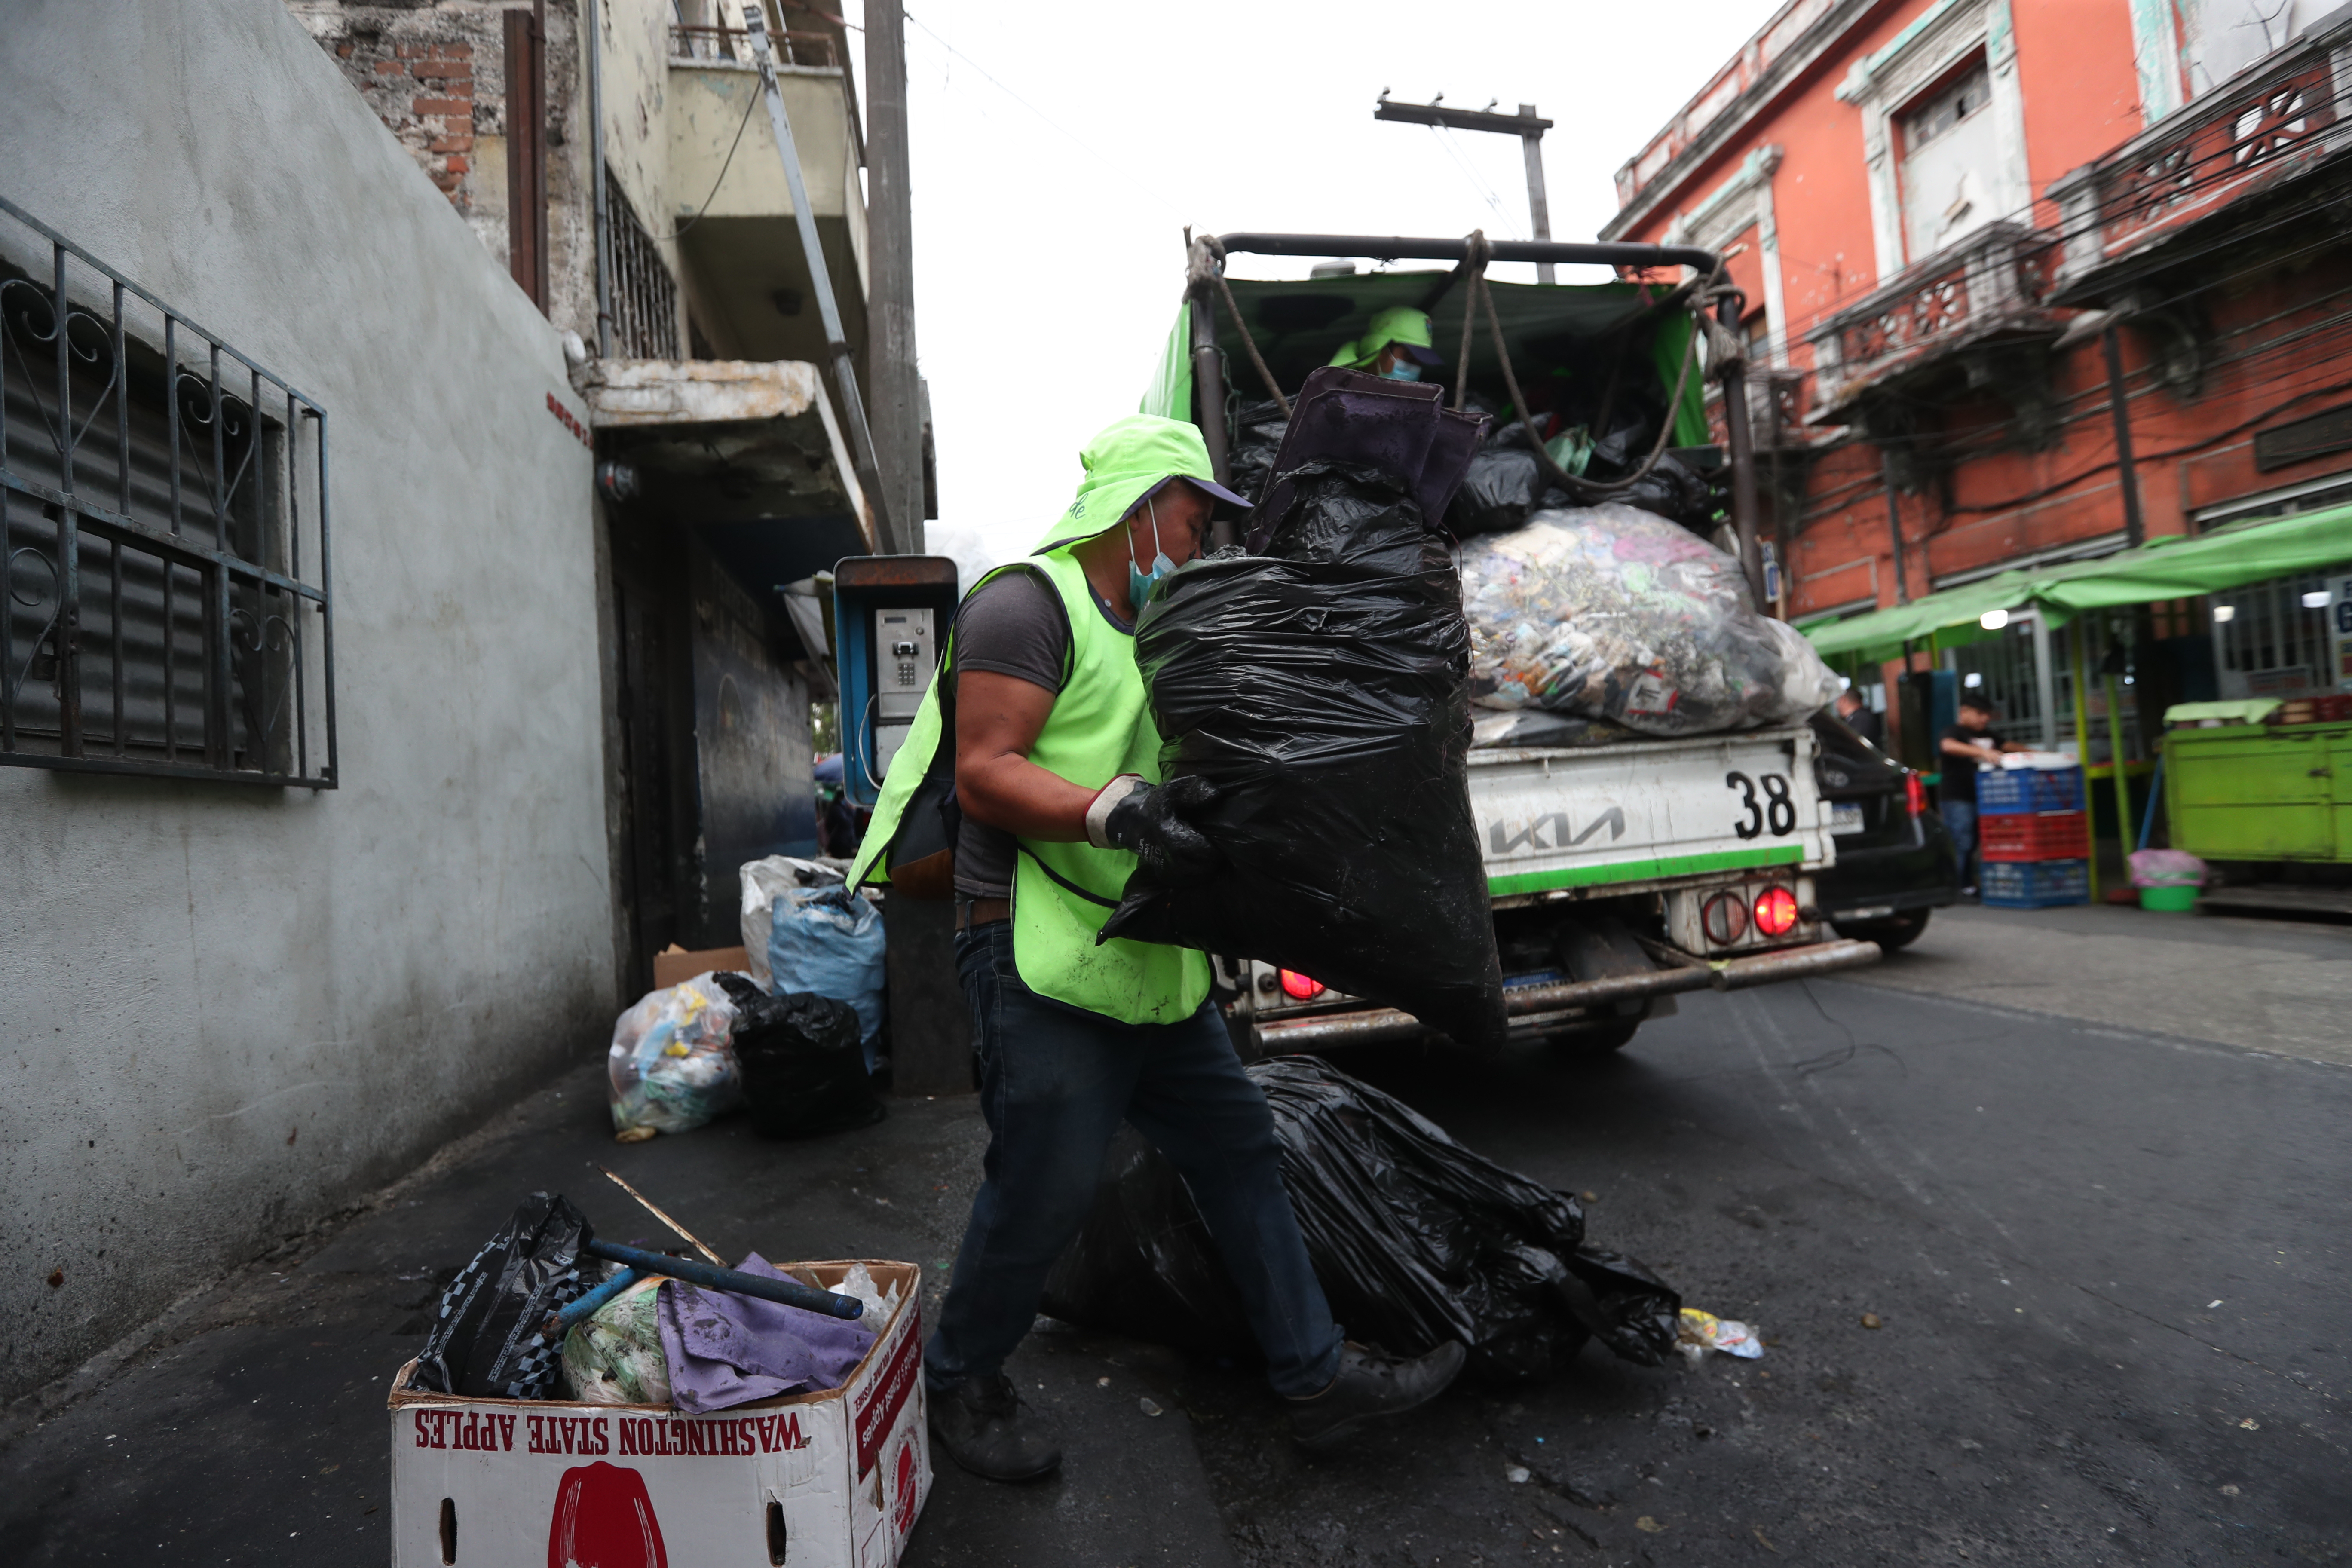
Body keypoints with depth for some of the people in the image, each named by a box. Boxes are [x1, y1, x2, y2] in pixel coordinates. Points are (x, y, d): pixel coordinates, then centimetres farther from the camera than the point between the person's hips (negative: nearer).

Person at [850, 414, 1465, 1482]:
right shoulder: (1030, 603, -8)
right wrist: (1119, 810, -30)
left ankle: (1317, 1376, 25)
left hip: (1150, 958, 10)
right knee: (1044, 1191, -1)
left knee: (1237, 1152, 12)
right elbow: (984, 772, -18)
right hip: (1042, 962, -9)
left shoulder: (1149, 632, 22)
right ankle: (957, 1381, 27)